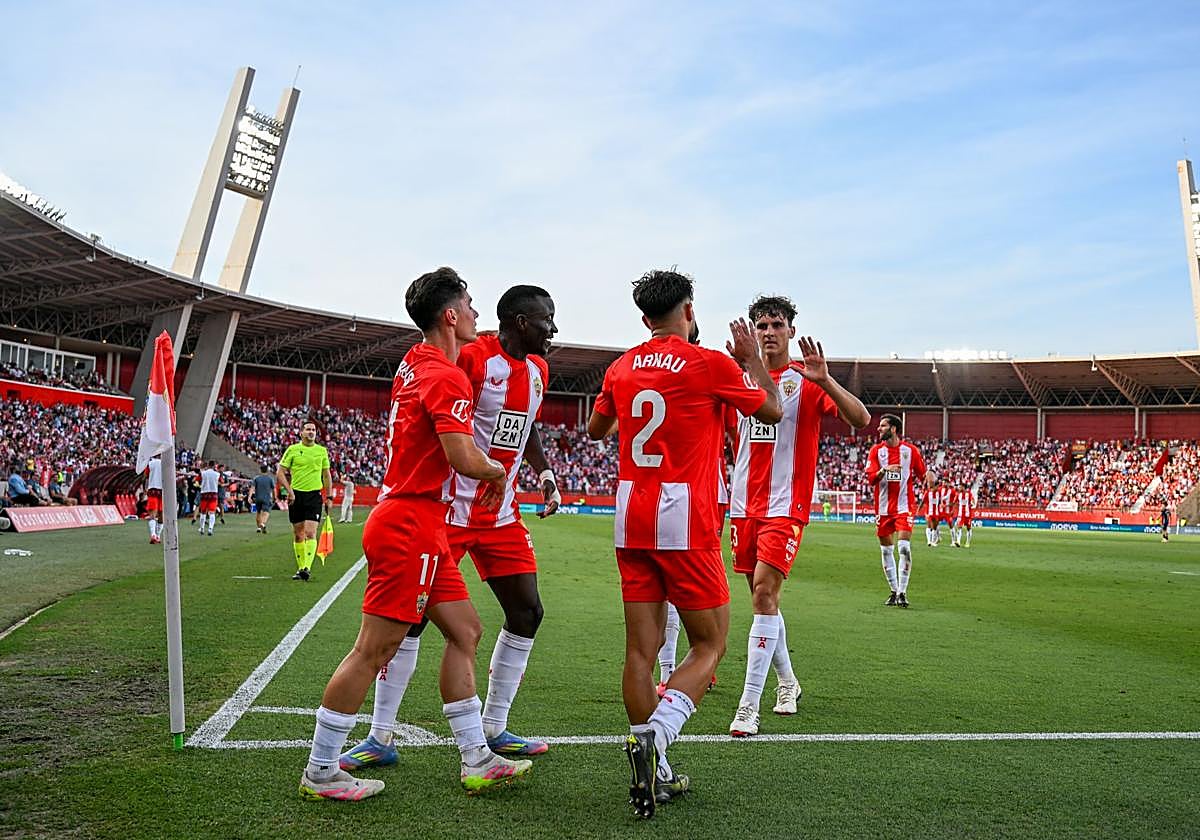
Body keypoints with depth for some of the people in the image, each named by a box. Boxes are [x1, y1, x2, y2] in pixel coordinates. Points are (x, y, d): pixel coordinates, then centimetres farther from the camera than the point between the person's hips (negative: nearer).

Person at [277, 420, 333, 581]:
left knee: (310, 532, -13)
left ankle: (307, 567, -16)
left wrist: (328, 497, 10)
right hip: (296, 495, 0)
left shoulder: (322, 451, 8)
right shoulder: (292, 450, 3)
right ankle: (300, 568, 17)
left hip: (315, 495, 0)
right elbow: (280, 473, 2)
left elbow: (326, 476, 15)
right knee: (298, 534, 6)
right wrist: (289, 491, -10)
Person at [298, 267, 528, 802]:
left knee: (465, 632, 13)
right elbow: (464, 458, -24)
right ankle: (319, 772, 11)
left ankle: (475, 760, 19)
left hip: (416, 527, 10)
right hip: (412, 527, -10)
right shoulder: (447, 378, -16)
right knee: (373, 649, -2)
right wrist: (497, 471, -4)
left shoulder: (415, 363, 13)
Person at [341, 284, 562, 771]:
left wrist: (545, 475, 13)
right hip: (451, 509, -7)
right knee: (412, 615, -3)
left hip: (502, 516, 8)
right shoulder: (472, 358, -16)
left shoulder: (537, 370, 10)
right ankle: (381, 738, 11)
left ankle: (494, 730, 22)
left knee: (527, 612, 7)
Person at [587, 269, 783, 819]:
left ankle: (654, 775, 12)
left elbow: (596, 430, 25)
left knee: (641, 648, 7)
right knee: (709, 645, 6)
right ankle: (653, 735, -15)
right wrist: (751, 358, 22)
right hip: (684, 518, -5)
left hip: (630, 518, 5)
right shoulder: (712, 364, -5)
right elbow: (772, 411, 9)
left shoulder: (621, 368, 9)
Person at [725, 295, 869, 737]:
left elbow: (861, 419, -17)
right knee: (762, 598, 13)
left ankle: (748, 707, -11)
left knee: (764, 594, -15)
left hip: (785, 506, -5)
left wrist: (825, 380, -31)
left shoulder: (806, 380, -4)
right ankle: (786, 682, 33)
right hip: (745, 505, 6)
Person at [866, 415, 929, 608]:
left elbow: (922, 474, 10)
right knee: (886, 551, 8)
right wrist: (884, 470, -24)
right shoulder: (876, 450, 3)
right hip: (883, 507, 3)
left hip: (904, 507, -3)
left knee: (904, 547, -15)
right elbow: (871, 479, -5)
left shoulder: (911, 450, 1)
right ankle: (894, 591, 19)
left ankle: (902, 592, -8)